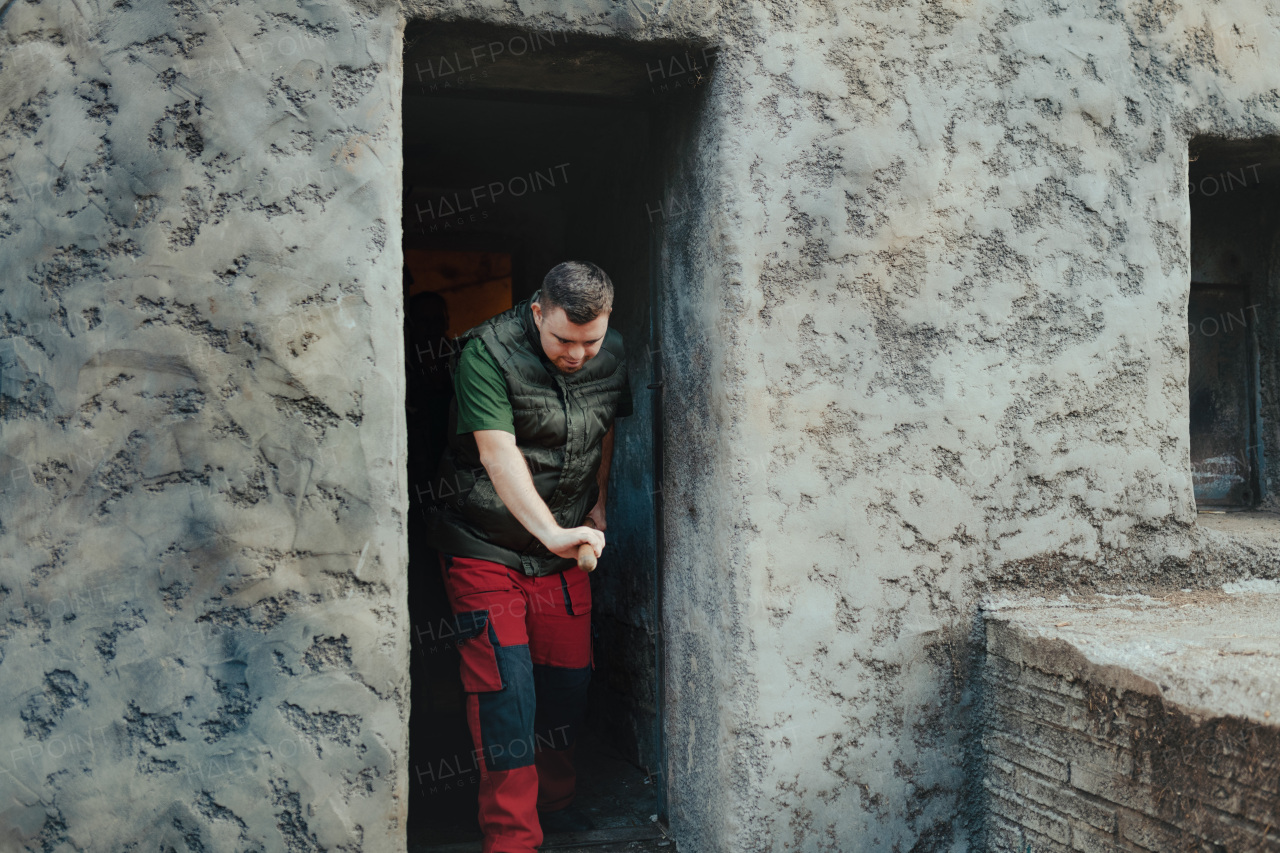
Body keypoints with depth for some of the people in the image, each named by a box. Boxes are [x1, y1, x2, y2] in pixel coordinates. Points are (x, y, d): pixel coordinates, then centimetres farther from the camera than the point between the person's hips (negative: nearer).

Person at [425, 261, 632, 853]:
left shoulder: (612, 355, -1)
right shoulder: (487, 354, -20)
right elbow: (497, 452, -29)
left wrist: (599, 505, 10)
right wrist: (552, 532, -40)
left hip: (564, 547, 5)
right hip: (486, 548, -5)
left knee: (570, 680, 9)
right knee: (505, 688, -10)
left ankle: (555, 801, 35)